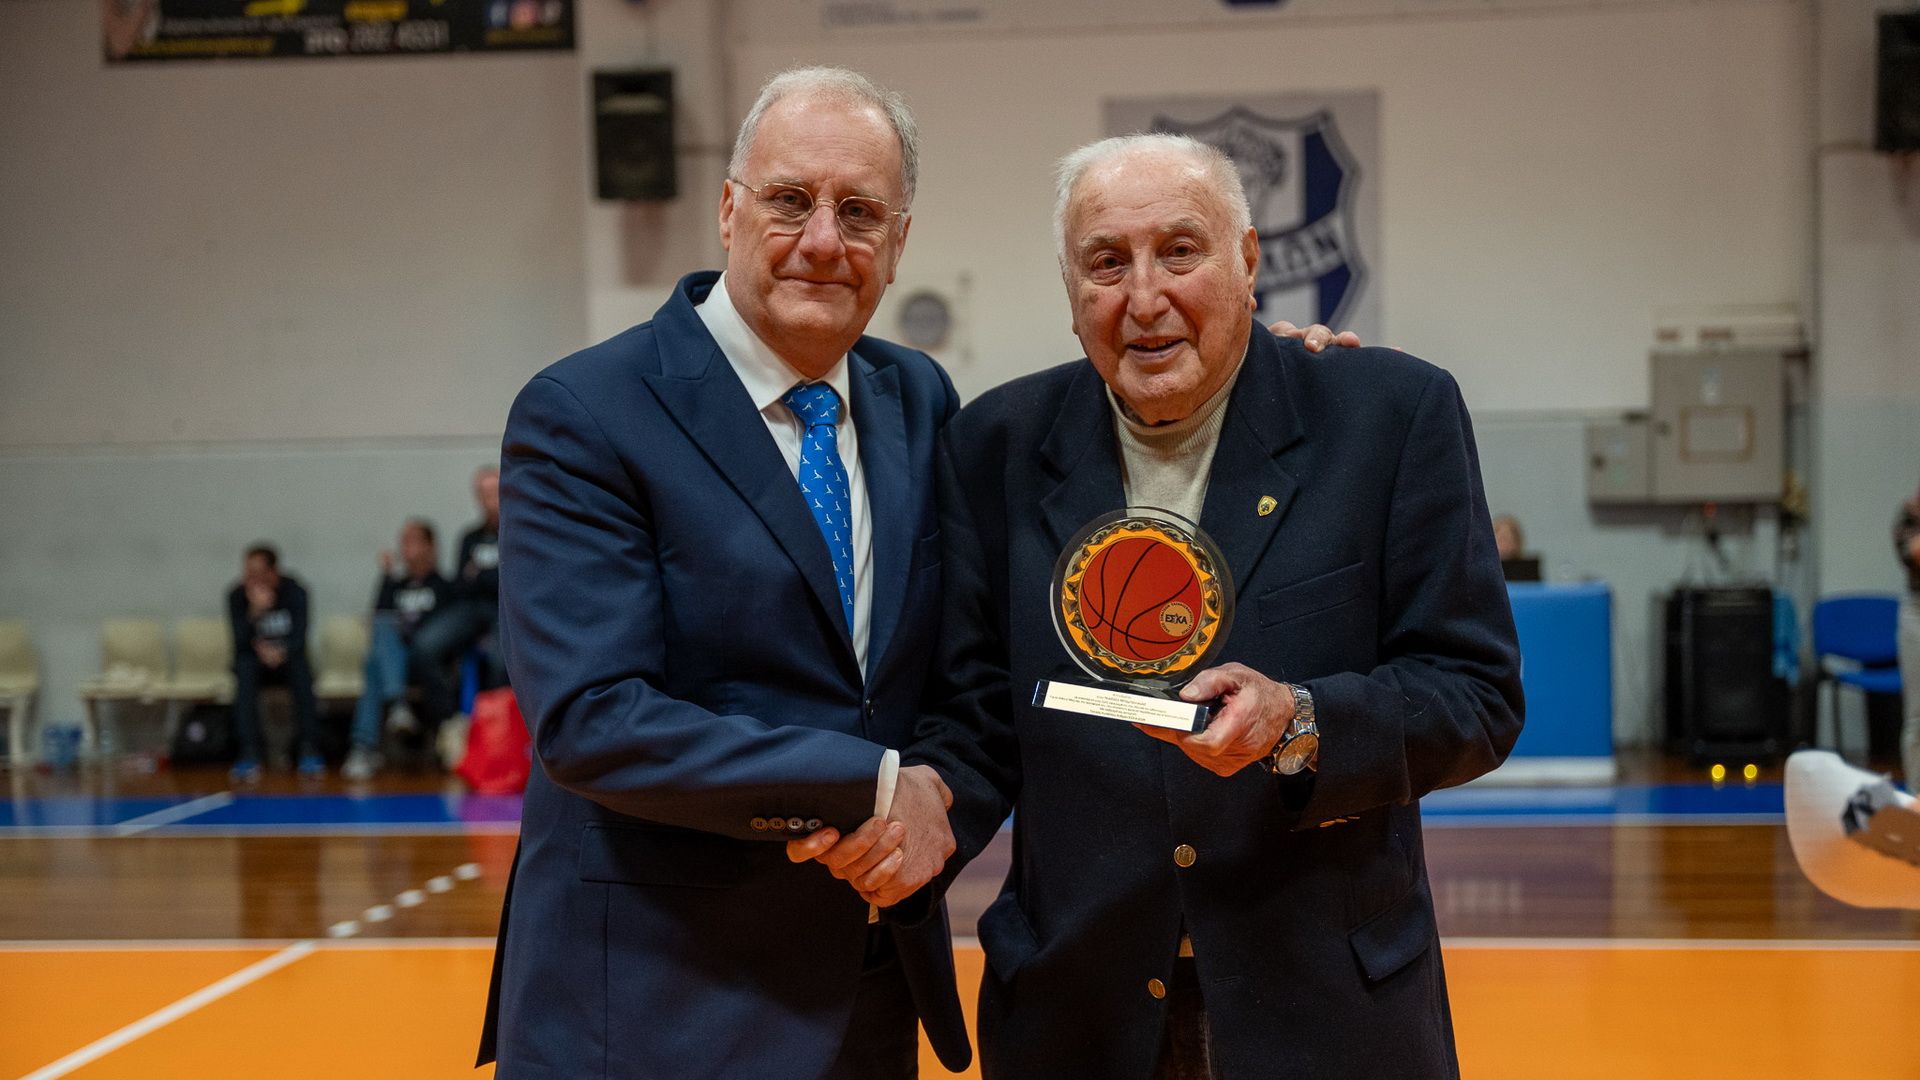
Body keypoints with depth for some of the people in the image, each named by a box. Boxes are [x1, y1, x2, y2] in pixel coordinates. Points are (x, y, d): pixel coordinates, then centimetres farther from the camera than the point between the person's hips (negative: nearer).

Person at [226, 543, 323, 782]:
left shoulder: (295, 592, -9)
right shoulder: (238, 596, -9)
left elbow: (299, 639, -15)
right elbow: (241, 642, -19)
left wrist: (280, 651, -36)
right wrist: (256, 610, -34)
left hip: (286, 661, 0)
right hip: (255, 663, 0)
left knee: (300, 666, -34)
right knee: (245, 667, -34)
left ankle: (308, 749, -36)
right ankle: (250, 752, -41)